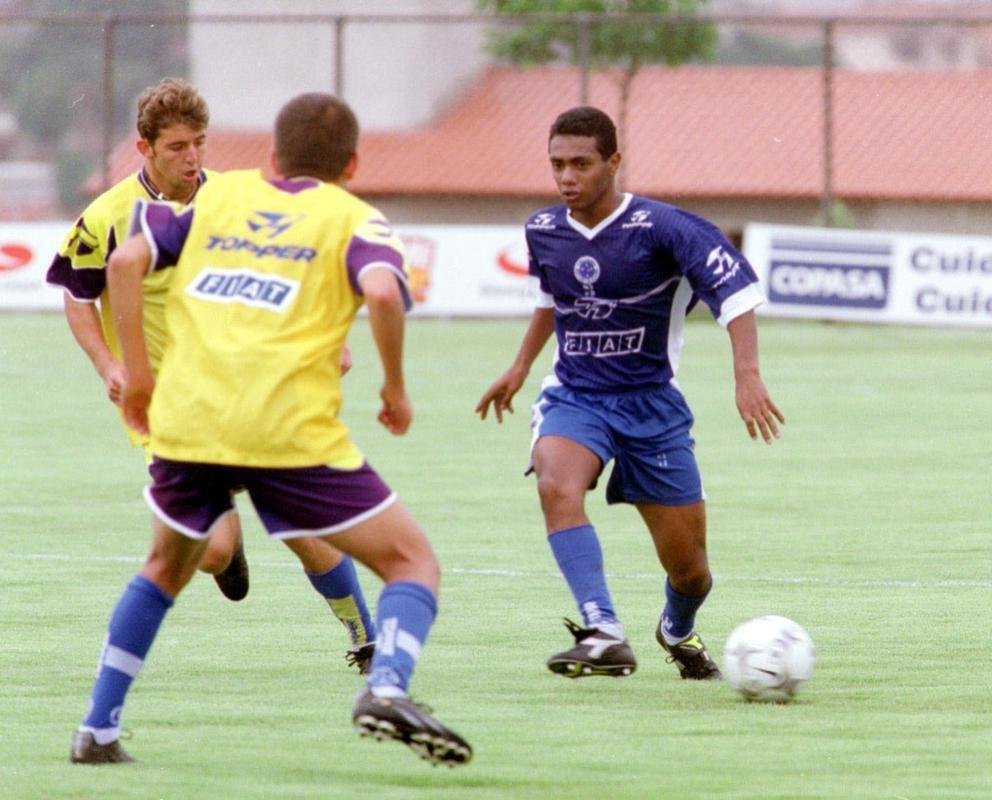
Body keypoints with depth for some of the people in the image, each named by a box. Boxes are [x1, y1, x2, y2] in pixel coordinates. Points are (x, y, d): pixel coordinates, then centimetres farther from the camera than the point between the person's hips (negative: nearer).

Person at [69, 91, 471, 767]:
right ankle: (387, 688, -23)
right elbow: (382, 293, -11)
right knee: (412, 561, 5)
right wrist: (396, 388, 2)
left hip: (186, 424, 4)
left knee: (168, 565, 29)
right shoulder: (353, 219, 10)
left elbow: (126, 261, 10)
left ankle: (97, 730, 23)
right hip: (292, 427, -4)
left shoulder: (218, 194, 21)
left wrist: (138, 372, 15)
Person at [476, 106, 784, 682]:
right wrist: (522, 366, 26)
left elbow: (736, 286, -20)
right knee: (557, 485, -34)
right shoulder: (544, 232, 1)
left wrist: (747, 376, -31)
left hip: (650, 402, -2)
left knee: (688, 566, 4)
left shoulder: (659, 227, -15)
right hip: (573, 397, 2)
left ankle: (678, 630, 41)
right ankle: (605, 635, -40)